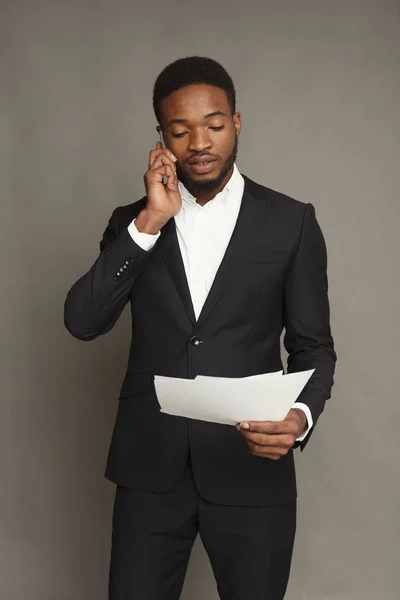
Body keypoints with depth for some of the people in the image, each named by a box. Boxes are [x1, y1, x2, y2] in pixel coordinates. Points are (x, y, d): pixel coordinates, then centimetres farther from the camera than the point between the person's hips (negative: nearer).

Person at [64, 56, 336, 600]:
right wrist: (150, 222, -13)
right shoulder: (132, 223, 7)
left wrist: (301, 416, -18)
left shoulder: (291, 222, 1)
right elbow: (83, 322, -6)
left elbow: (313, 346, 3)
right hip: (149, 467, 2)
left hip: (252, 466, -1)